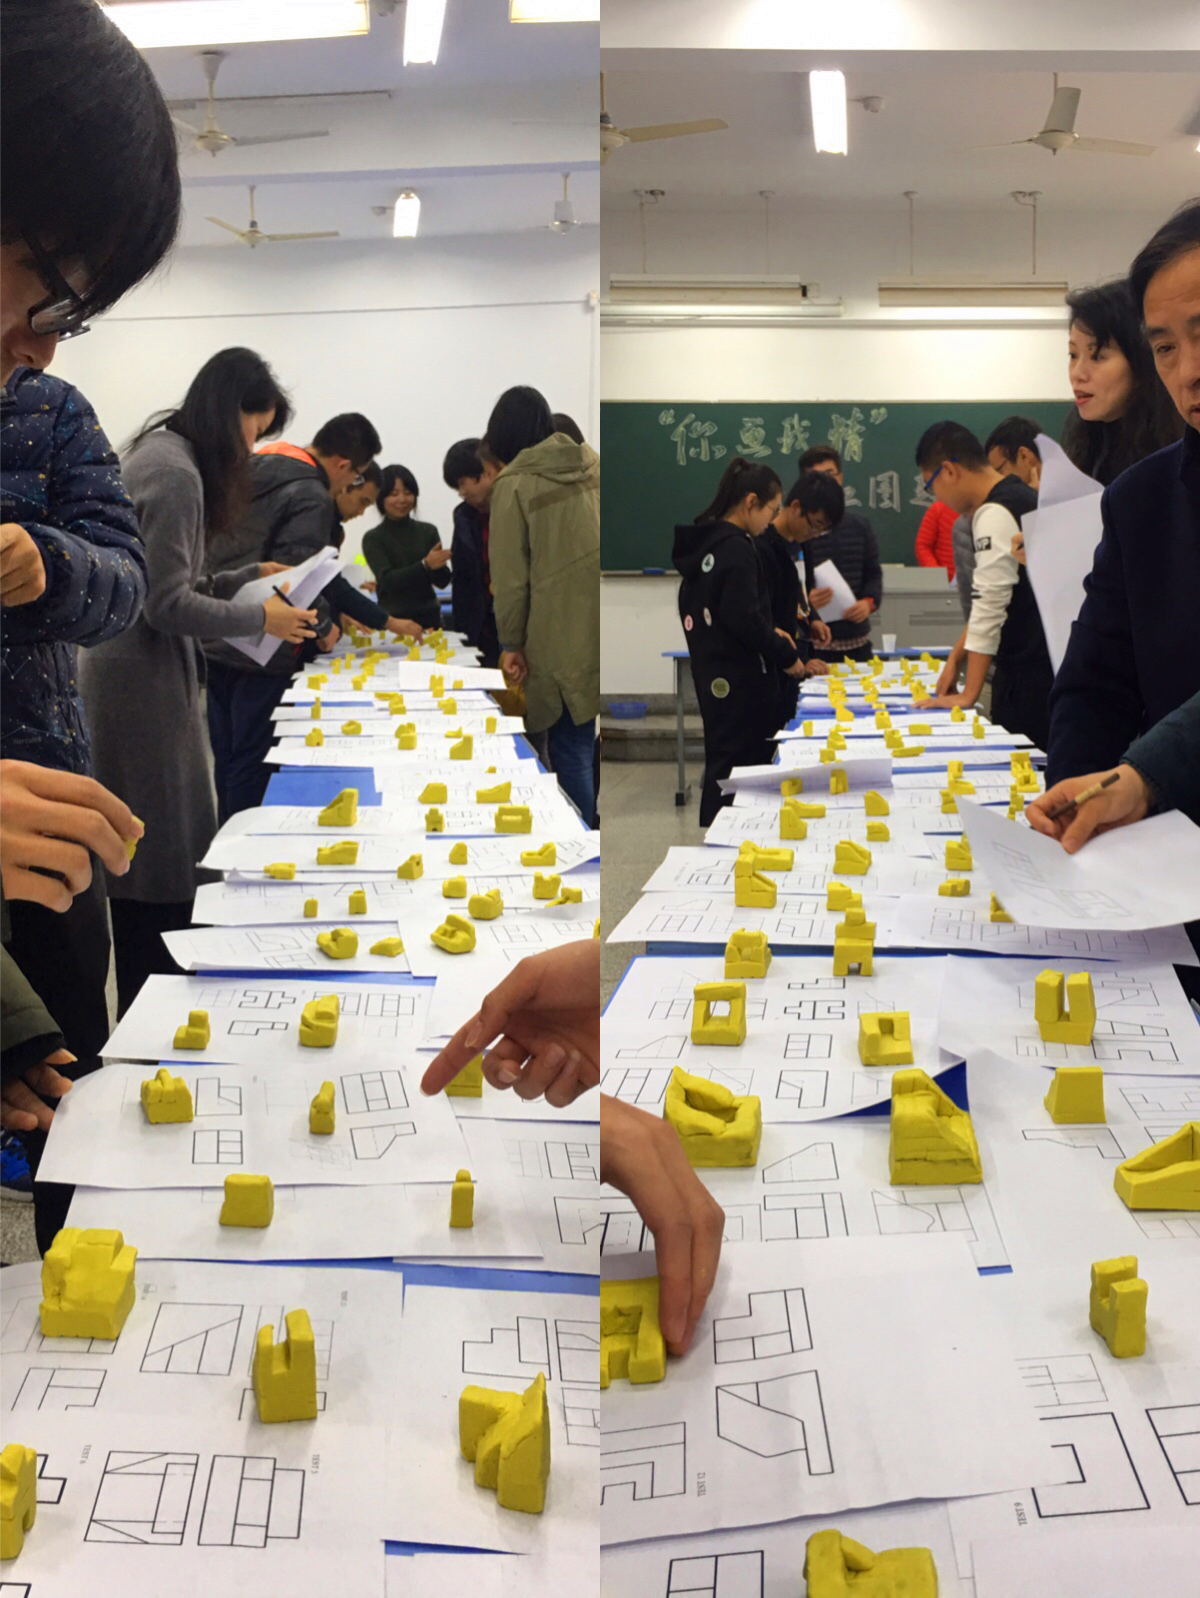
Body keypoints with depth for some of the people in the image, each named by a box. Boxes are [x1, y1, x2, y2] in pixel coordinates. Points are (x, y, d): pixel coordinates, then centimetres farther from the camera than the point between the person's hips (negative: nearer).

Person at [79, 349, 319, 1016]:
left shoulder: (158, 454, 15)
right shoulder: (176, 474, -17)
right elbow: (168, 604, -19)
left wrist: (249, 576, 14)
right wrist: (260, 619, -10)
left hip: (135, 669, 10)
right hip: (144, 678, -10)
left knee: (146, 855, 14)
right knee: (163, 857, -4)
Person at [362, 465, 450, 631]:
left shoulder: (428, 531, 7)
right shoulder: (373, 538, 0)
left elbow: (443, 581, 2)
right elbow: (388, 580, -13)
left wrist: (438, 566, -20)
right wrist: (425, 565, -26)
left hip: (429, 618, 3)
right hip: (393, 620, -2)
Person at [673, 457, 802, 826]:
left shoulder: (704, 543, 11)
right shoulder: (737, 549, -17)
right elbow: (743, 620, -23)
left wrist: (769, 636, 14)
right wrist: (786, 655, -10)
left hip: (713, 675, 10)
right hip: (739, 681, -10)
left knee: (721, 769, 16)